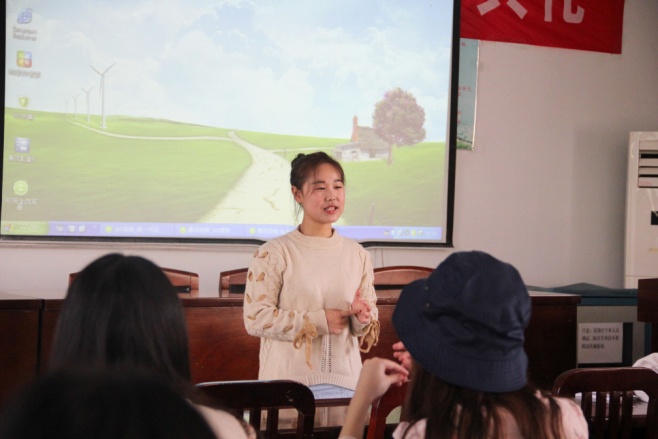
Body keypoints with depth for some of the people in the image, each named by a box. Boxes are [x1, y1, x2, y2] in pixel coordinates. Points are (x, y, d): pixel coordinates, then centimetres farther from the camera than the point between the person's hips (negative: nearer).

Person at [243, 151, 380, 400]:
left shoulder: (357, 254, 7)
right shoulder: (273, 253, -6)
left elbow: (371, 314, 13)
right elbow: (255, 318, -11)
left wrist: (362, 319, -11)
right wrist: (319, 322, -13)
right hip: (287, 382, -3)